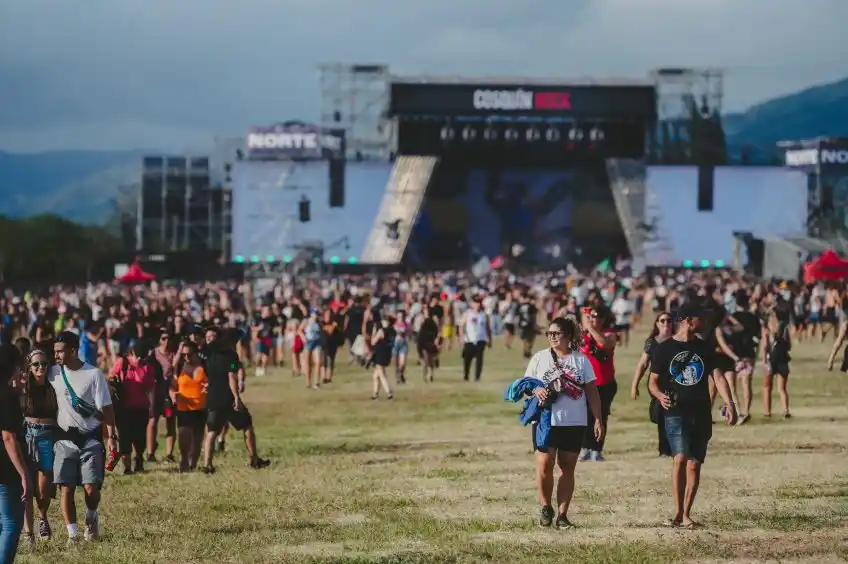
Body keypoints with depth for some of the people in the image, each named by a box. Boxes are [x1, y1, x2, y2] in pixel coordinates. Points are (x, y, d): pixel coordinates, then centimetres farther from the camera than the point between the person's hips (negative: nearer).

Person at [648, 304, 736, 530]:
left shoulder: (705, 348, 10)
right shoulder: (664, 348, 1)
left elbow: (717, 376, 4)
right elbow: (653, 381, 4)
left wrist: (729, 403, -9)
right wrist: (660, 396, -19)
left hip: (701, 415, 4)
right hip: (676, 413, -4)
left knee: (694, 464, 5)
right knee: (681, 458, -20)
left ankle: (686, 515, 14)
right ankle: (678, 513, -18)